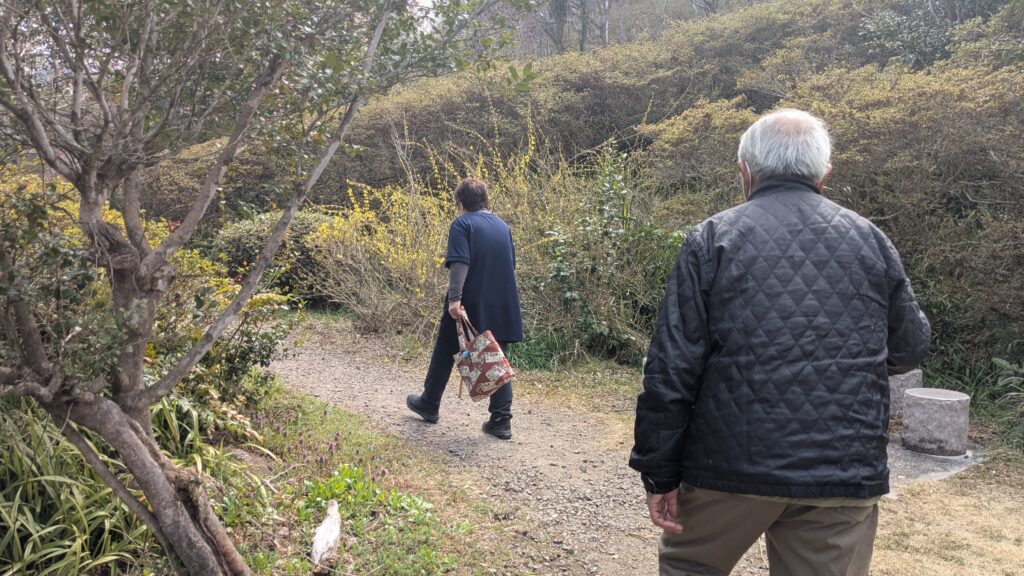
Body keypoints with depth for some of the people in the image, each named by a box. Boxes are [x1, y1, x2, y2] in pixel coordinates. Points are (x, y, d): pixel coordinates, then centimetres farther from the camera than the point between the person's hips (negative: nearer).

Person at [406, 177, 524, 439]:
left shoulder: (463, 224, -7)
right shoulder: (502, 225, 13)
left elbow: (459, 263, -19)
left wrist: (455, 298, -24)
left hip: (470, 304, -5)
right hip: (501, 307, 5)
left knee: (445, 353, 13)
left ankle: (429, 405, 28)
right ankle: (501, 420, 3)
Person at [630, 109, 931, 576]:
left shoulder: (713, 239, -4)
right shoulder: (870, 241, 4)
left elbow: (671, 369, -8)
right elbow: (910, 350, 15)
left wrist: (659, 473, -1)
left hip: (731, 465, -2)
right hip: (844, 474, 2)